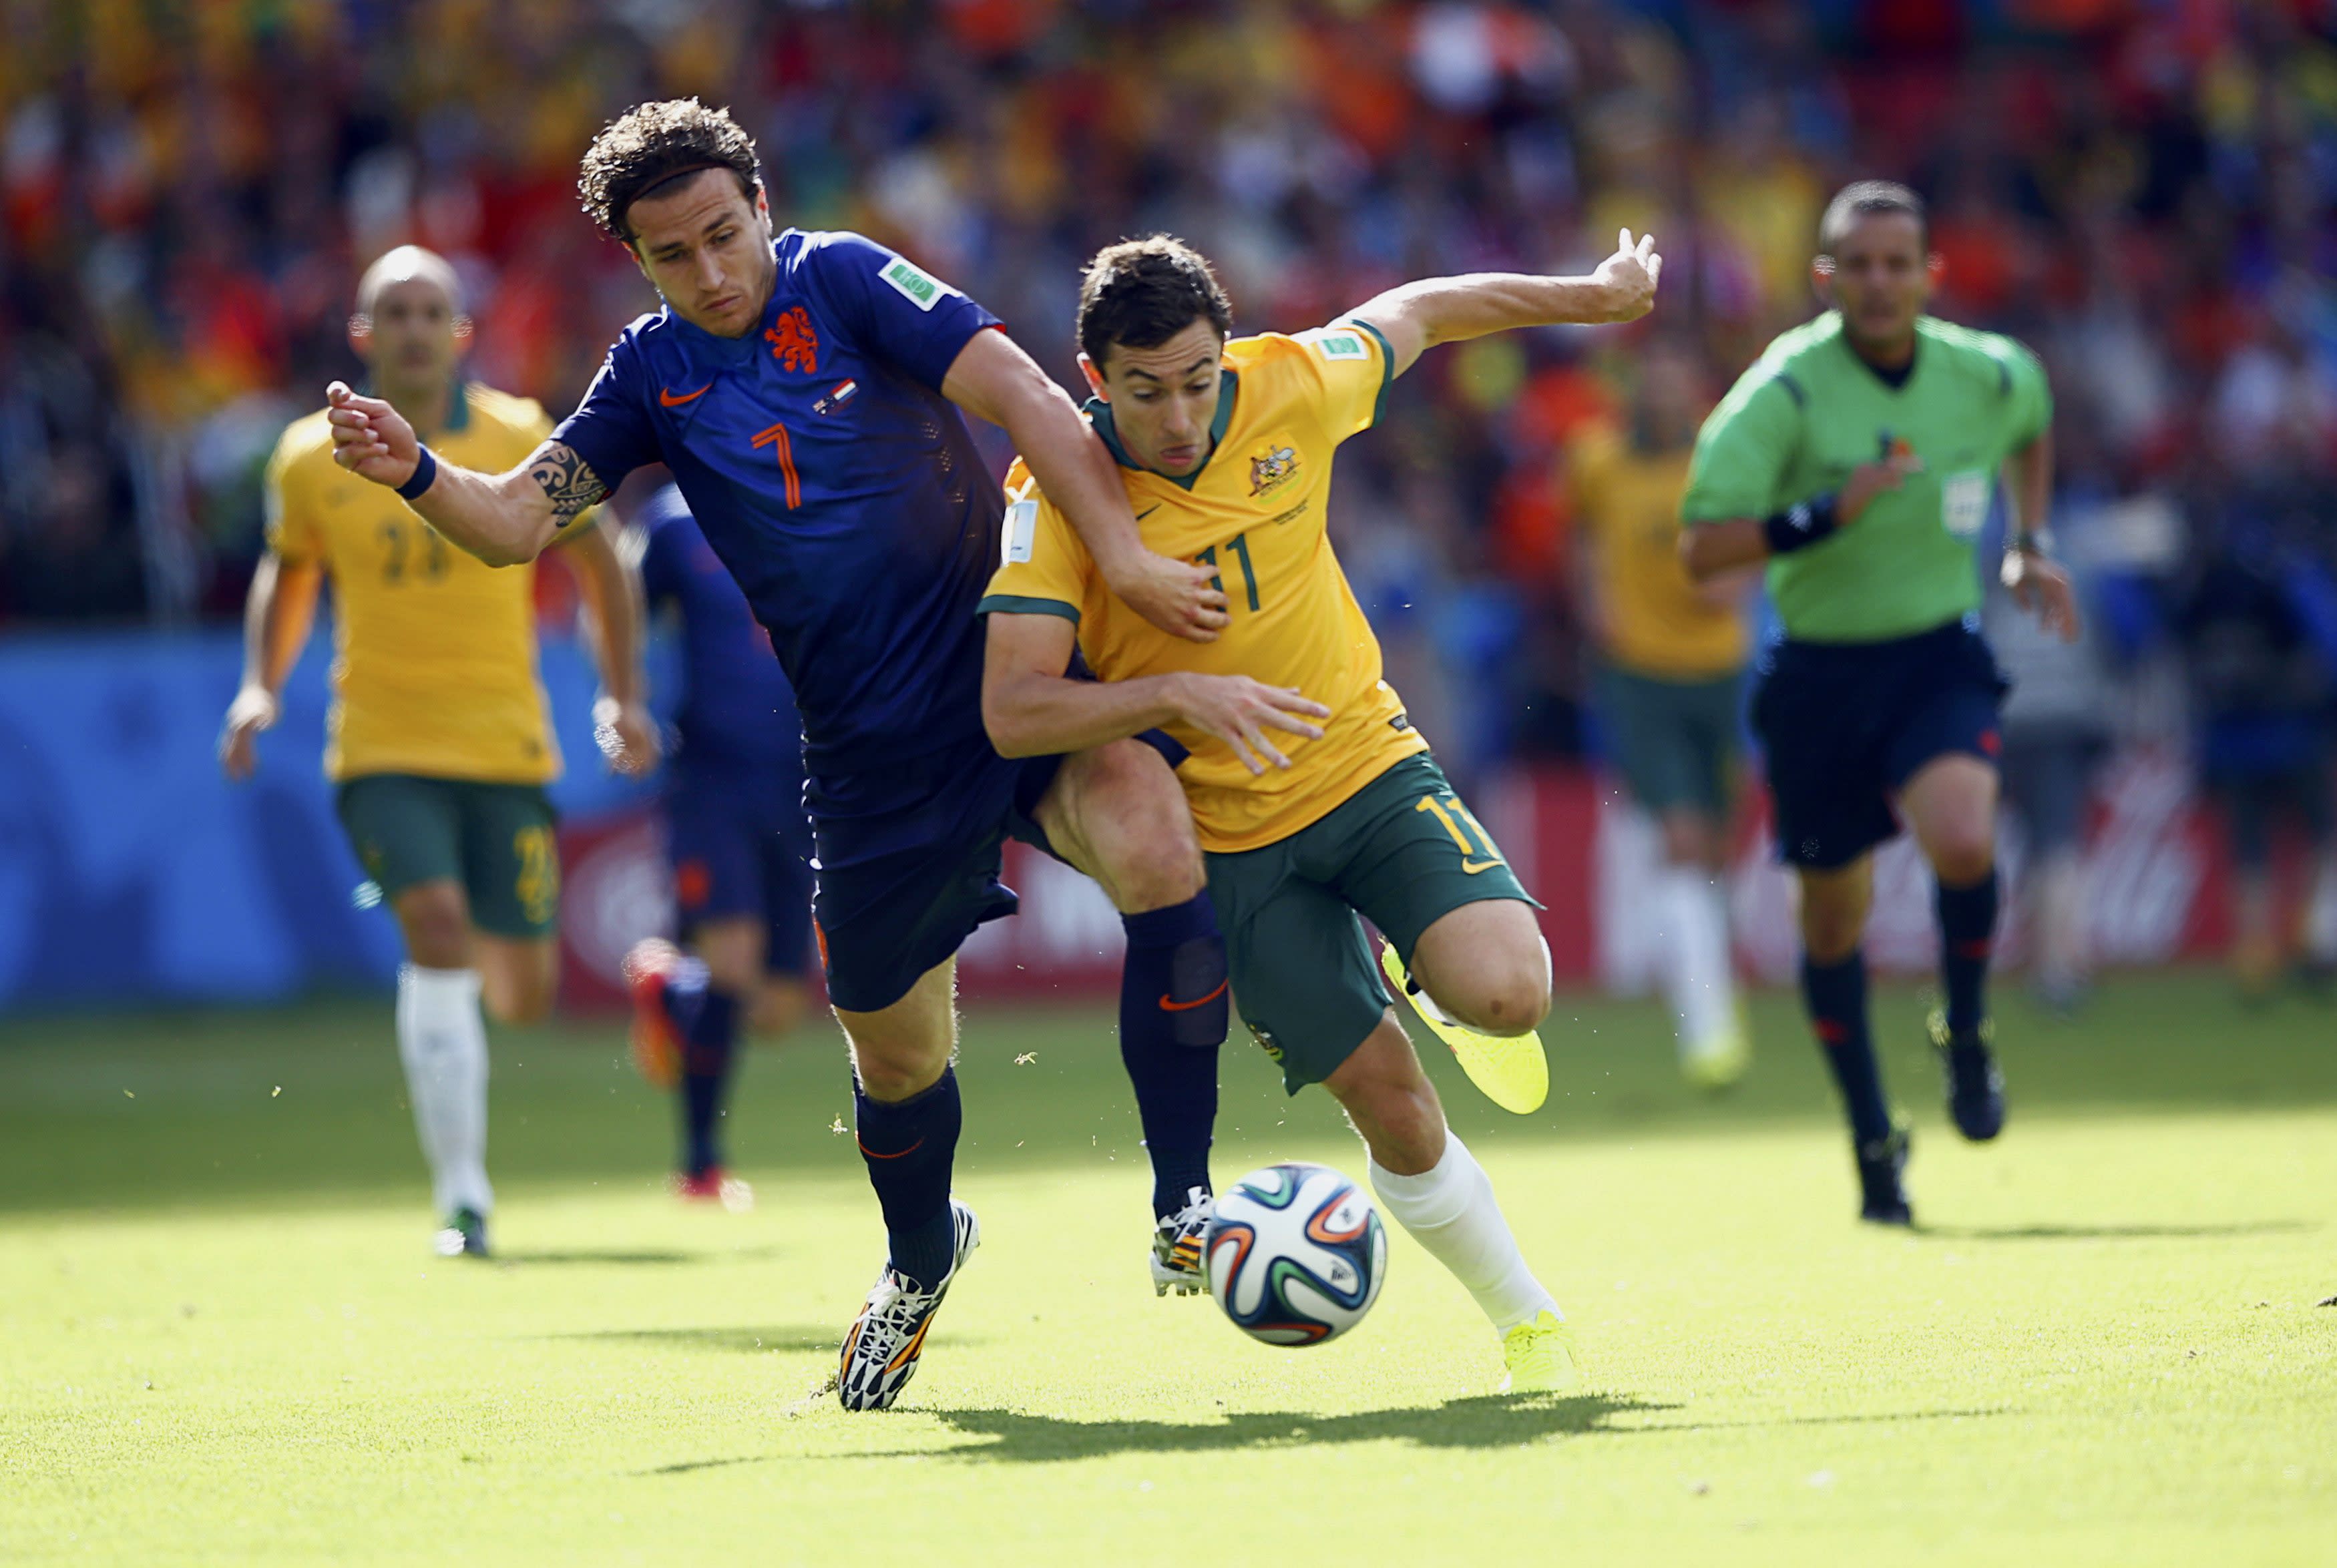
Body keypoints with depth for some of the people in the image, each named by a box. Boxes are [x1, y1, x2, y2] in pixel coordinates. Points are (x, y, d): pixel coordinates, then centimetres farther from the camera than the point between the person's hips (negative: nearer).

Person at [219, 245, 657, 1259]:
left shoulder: (522, 443, -1)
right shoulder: (312, 461, 1)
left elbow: (600, 564, 10)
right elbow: (288, 575, 19)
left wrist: (623, 695, 2)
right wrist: (261, 689, 5)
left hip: (506, 748, 1)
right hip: (382, 749, -1)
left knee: (524, 994, 2)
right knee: (437, 927, -23)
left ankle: (488, 970, 43)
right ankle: (462, 1194, -17)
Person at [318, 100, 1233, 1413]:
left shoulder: (842, 280, -6)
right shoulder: (656, 372, 7)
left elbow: (1024, 397, -16)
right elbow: (521, 519, 5)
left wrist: (1125, 556, -27)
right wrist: (418, 475, -17)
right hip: (876, 753, 4)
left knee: (1153, 842, -32)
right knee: (894, 1049, 11)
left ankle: (1182, 1209, -21)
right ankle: (922, 1262, 45)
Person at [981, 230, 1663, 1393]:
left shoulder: (1286, 391, -11)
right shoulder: (1058, 496, -18)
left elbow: (1415, 314, 10)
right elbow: (1012, 713, -24)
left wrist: (1597, 295, 20)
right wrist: (1176, 695, -37)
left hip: (1368, 764, 2)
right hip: (1227, 838, -1)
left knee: (1505, 994, -23)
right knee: (1389, 1100, -6)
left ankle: (1435, 982, 15)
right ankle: (1524, 1322, 16)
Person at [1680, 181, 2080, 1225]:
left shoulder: (1989, 375, -3)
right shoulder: (1785, 390, -15)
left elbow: (2033, 423, 25)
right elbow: (1701, 551, -19)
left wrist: (2029, 544, 15)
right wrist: (1825, 513, -30)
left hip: (1939, 659, 1)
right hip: (1818, 673, -1)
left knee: (1964, 845, -27)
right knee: (1834, 920, 8)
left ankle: (1965, 1039, 3)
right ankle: (1873, 1142, 30)